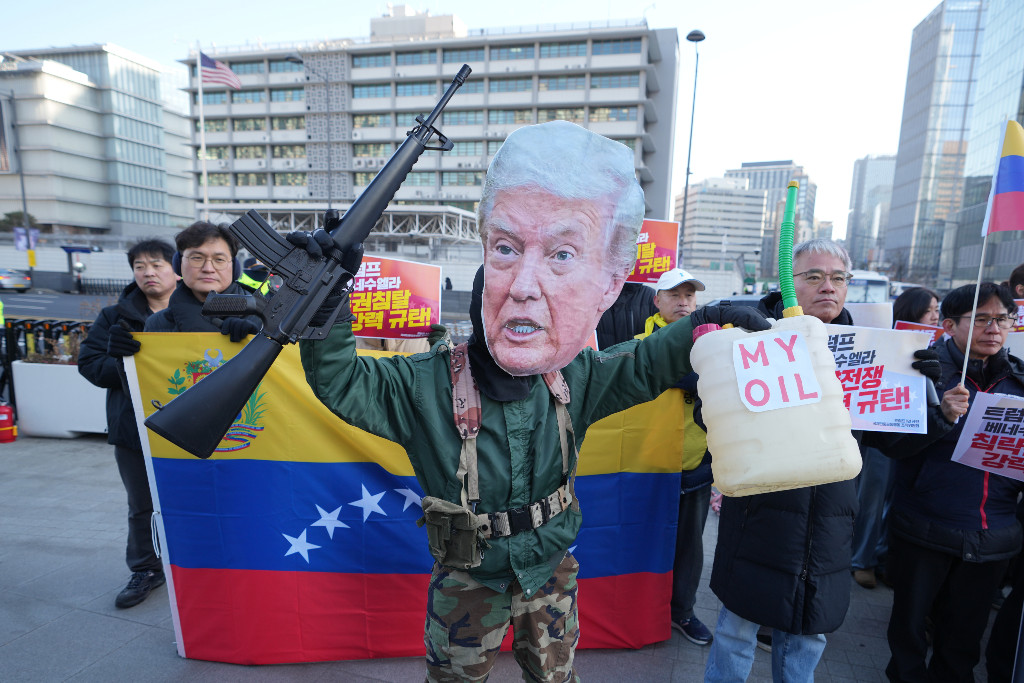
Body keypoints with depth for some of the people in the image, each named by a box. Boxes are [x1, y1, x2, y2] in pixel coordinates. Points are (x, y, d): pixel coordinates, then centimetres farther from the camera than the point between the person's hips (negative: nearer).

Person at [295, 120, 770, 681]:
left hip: (551, 571, 3)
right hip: (466, 581, -2)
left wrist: (700, 327, -17)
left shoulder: (577, 379, -18)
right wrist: (323, 297, -40)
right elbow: (341, 381, -23)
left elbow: (642, 366, -2)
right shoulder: (426, 385, -29)